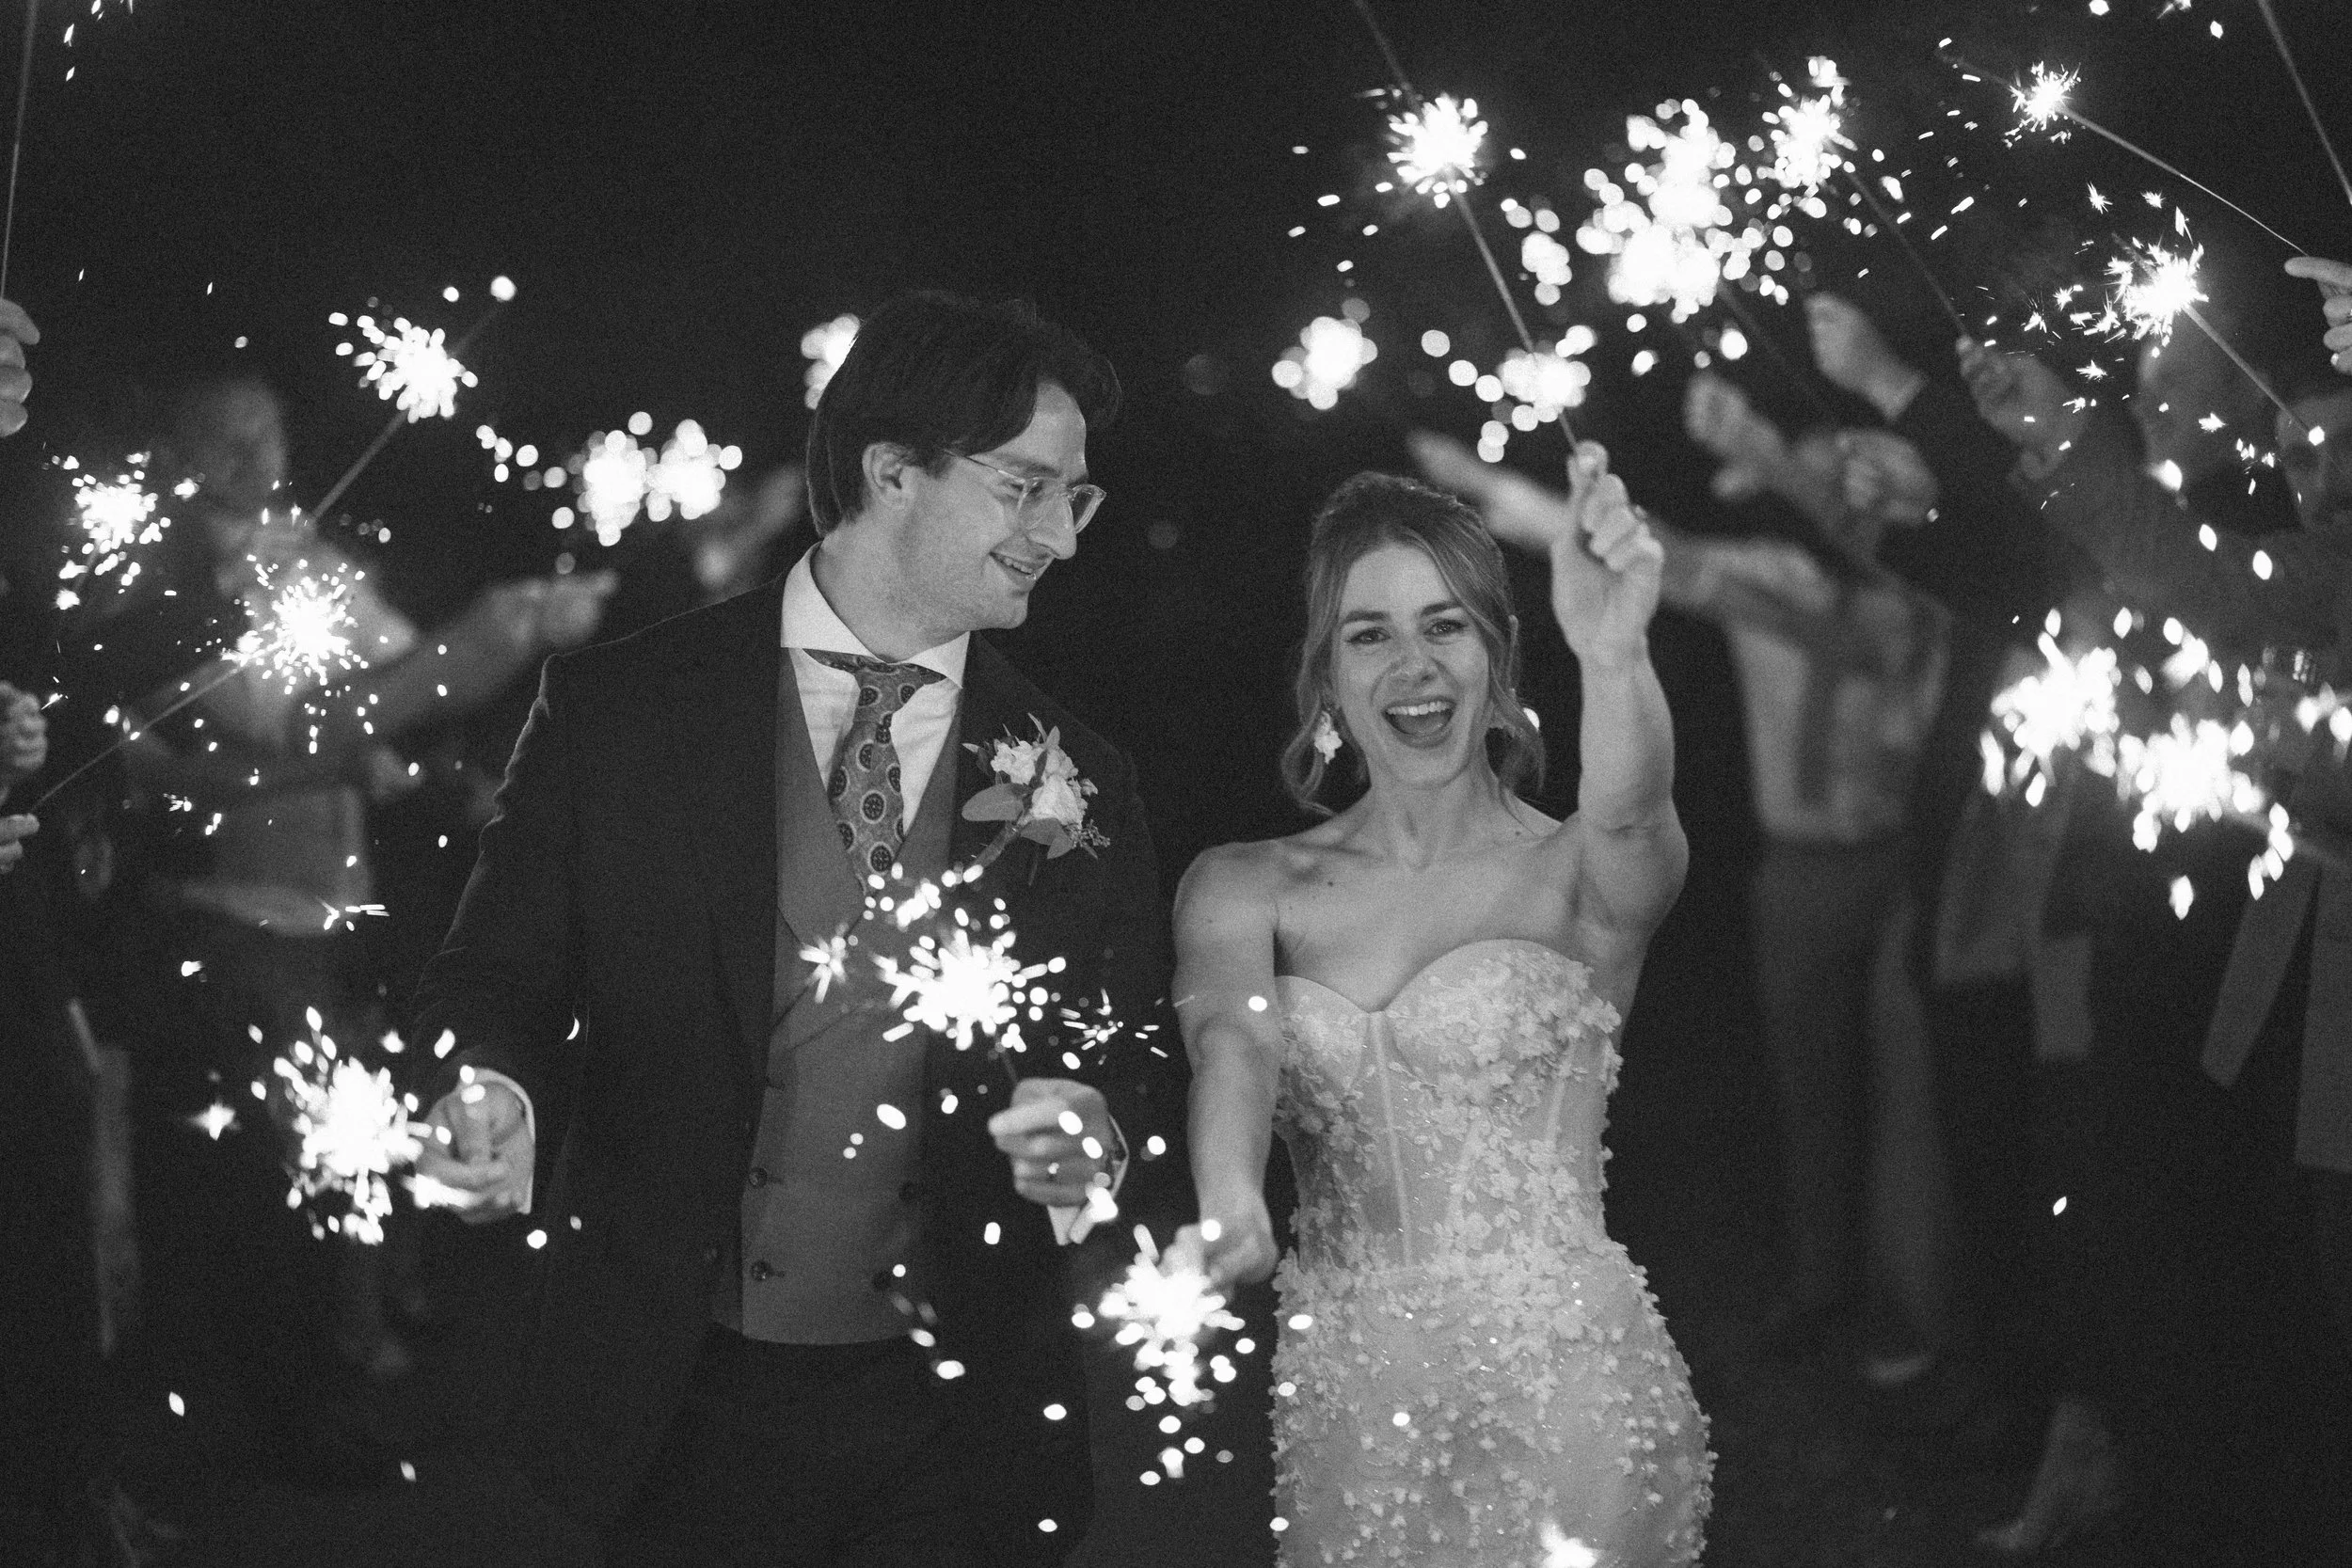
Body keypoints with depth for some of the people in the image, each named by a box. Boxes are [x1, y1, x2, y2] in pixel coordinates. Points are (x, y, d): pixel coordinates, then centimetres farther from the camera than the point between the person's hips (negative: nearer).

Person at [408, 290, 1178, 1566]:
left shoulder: (1077, 786, 4)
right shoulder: (616, 712, -2)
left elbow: (1134, 1060, 8)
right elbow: (499, 977, 2)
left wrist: (1095, 1124, -14)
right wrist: (495, 1095, -19)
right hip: (679, 1405, -1)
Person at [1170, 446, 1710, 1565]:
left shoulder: (1574, 873, -1)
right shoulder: (1242, 889, 6)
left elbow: (1629, 814, -24)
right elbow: (1234, 1042, -13)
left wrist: (1616, 656, -46)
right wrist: (1231, 1207, -35)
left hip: (1562, 1388, -2)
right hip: (1338, 1404, 3)